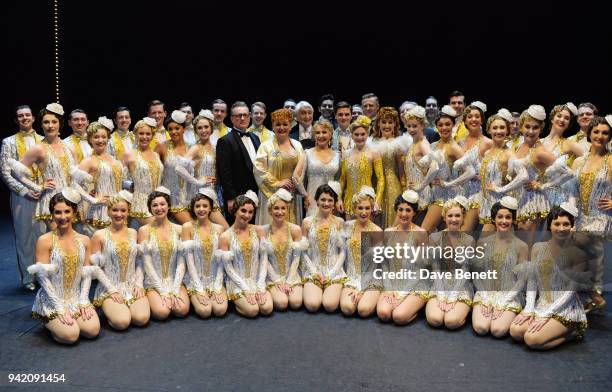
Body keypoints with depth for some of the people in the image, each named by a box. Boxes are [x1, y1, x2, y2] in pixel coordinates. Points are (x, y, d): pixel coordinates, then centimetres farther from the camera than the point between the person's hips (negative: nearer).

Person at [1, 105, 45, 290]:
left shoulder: (43, 140, 10)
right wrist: (25, 191, -11)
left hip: (44, 194, 2)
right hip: (22, 196, -2)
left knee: (44, 234, 3)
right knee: (24, 236, 4)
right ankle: (27, 278, 13)